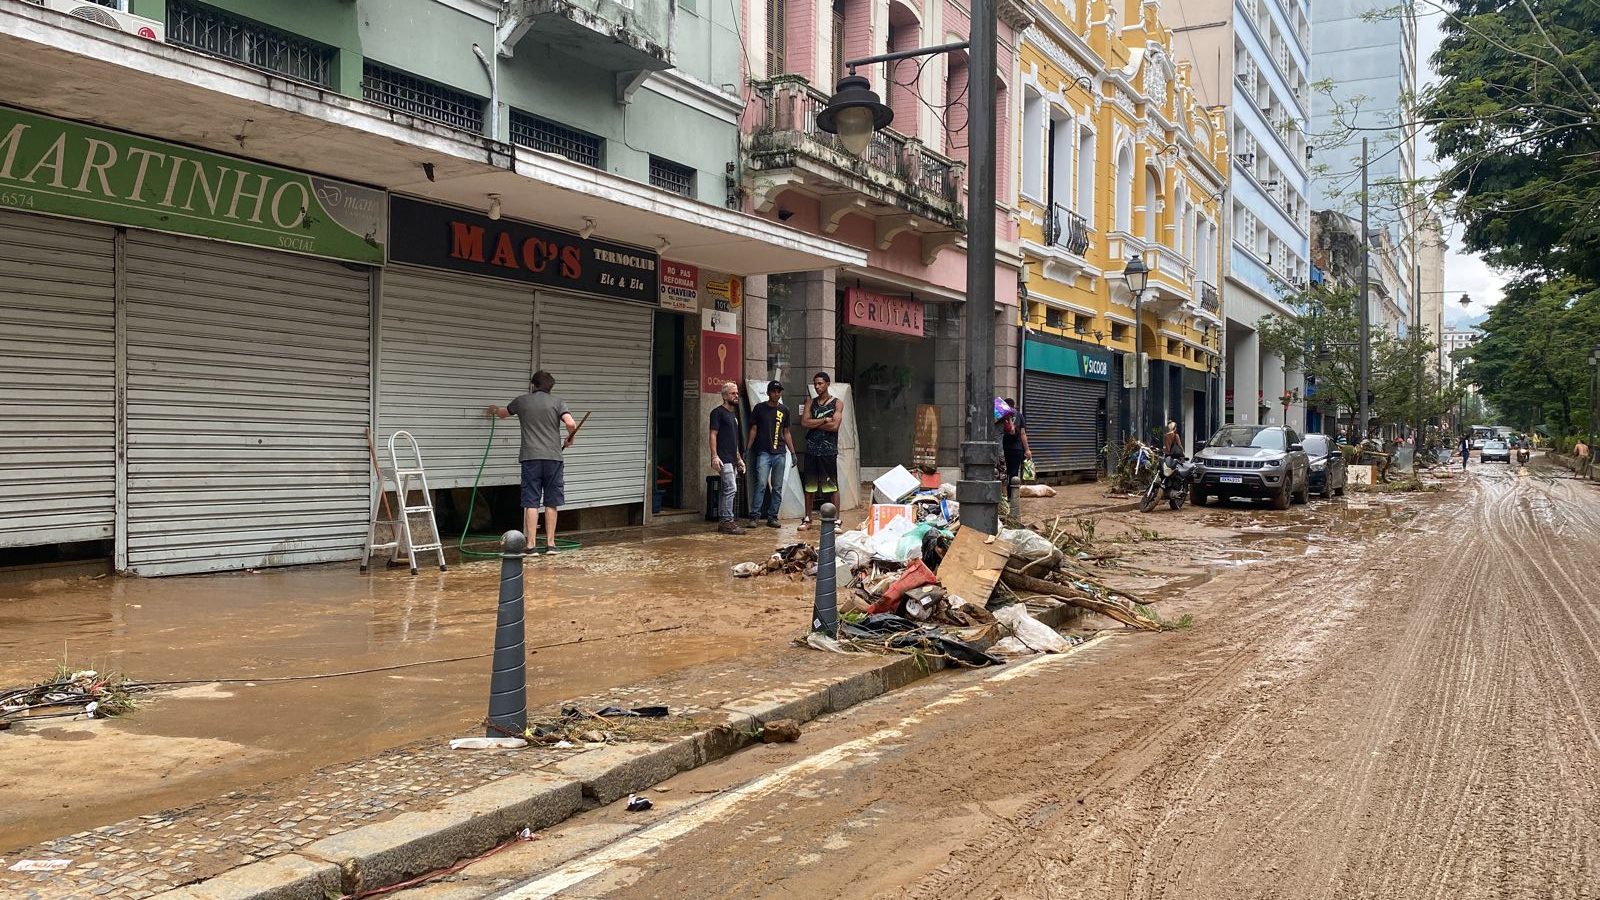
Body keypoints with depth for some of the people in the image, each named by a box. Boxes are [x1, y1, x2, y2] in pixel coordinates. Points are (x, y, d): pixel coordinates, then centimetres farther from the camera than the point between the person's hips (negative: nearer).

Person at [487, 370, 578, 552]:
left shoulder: (522, 401, 9)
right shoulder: (557, 401, 3)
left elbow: (503, 413, 28)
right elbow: (571, 424, -12)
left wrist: (494, 410, 52)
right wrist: (569, 440, 9)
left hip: (531, 457, 0)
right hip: (553, 457, 0)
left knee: (531, 502, 1)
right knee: (551, 503, 8)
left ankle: (530, 544, -3)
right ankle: (550, 542, 12)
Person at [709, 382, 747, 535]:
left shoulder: (734, 414, 21)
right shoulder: (718, 412, -5)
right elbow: (713, 435, -11)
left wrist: (739, 459, 23)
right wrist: (714, 456, -20)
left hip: (732, 460, 9)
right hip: (723, 459, -9)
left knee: (726, 491, 9)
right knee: (731, 488, -15)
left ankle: (724, 523, 12)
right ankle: (727, 521, -13)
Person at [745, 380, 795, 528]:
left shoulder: (784, 410, 12)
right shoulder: (759, 408, 4)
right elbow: (753, 430, 6)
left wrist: (793, 453, 13)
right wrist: (747, 449, -2)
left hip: (780, 454, 3)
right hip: (764, 453, -3)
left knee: (777, 487, 3)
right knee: (761, 484, -14)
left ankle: (772, 517, 9)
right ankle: (754, 516, -11)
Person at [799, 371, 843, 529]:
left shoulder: (837, 403, 2)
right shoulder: (811, 403, 12)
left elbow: (834, 426, -11)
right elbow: (804, 422, -3)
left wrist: (814, 424, -6)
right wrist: (824, 420, -9)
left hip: (829, 450, -3)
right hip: (811, 450, 3)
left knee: (832, 486, -2)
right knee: (809, 486, 8)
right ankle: (807, 519, 16)